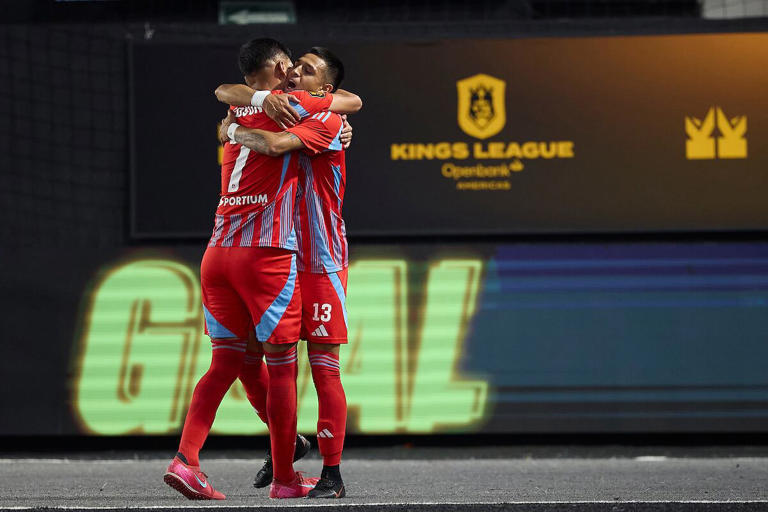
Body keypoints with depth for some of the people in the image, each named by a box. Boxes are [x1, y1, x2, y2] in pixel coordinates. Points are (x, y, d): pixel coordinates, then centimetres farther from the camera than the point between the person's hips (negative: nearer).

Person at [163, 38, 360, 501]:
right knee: (281, 366, 2)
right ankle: (285, 478, 8)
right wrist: (332, 100, 32)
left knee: (227, 362, 7)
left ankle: (186, 459, -8)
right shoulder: (292, 105, 0)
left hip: (219, 251, 6)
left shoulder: (235, 113, 16)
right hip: (267, 254, -6)